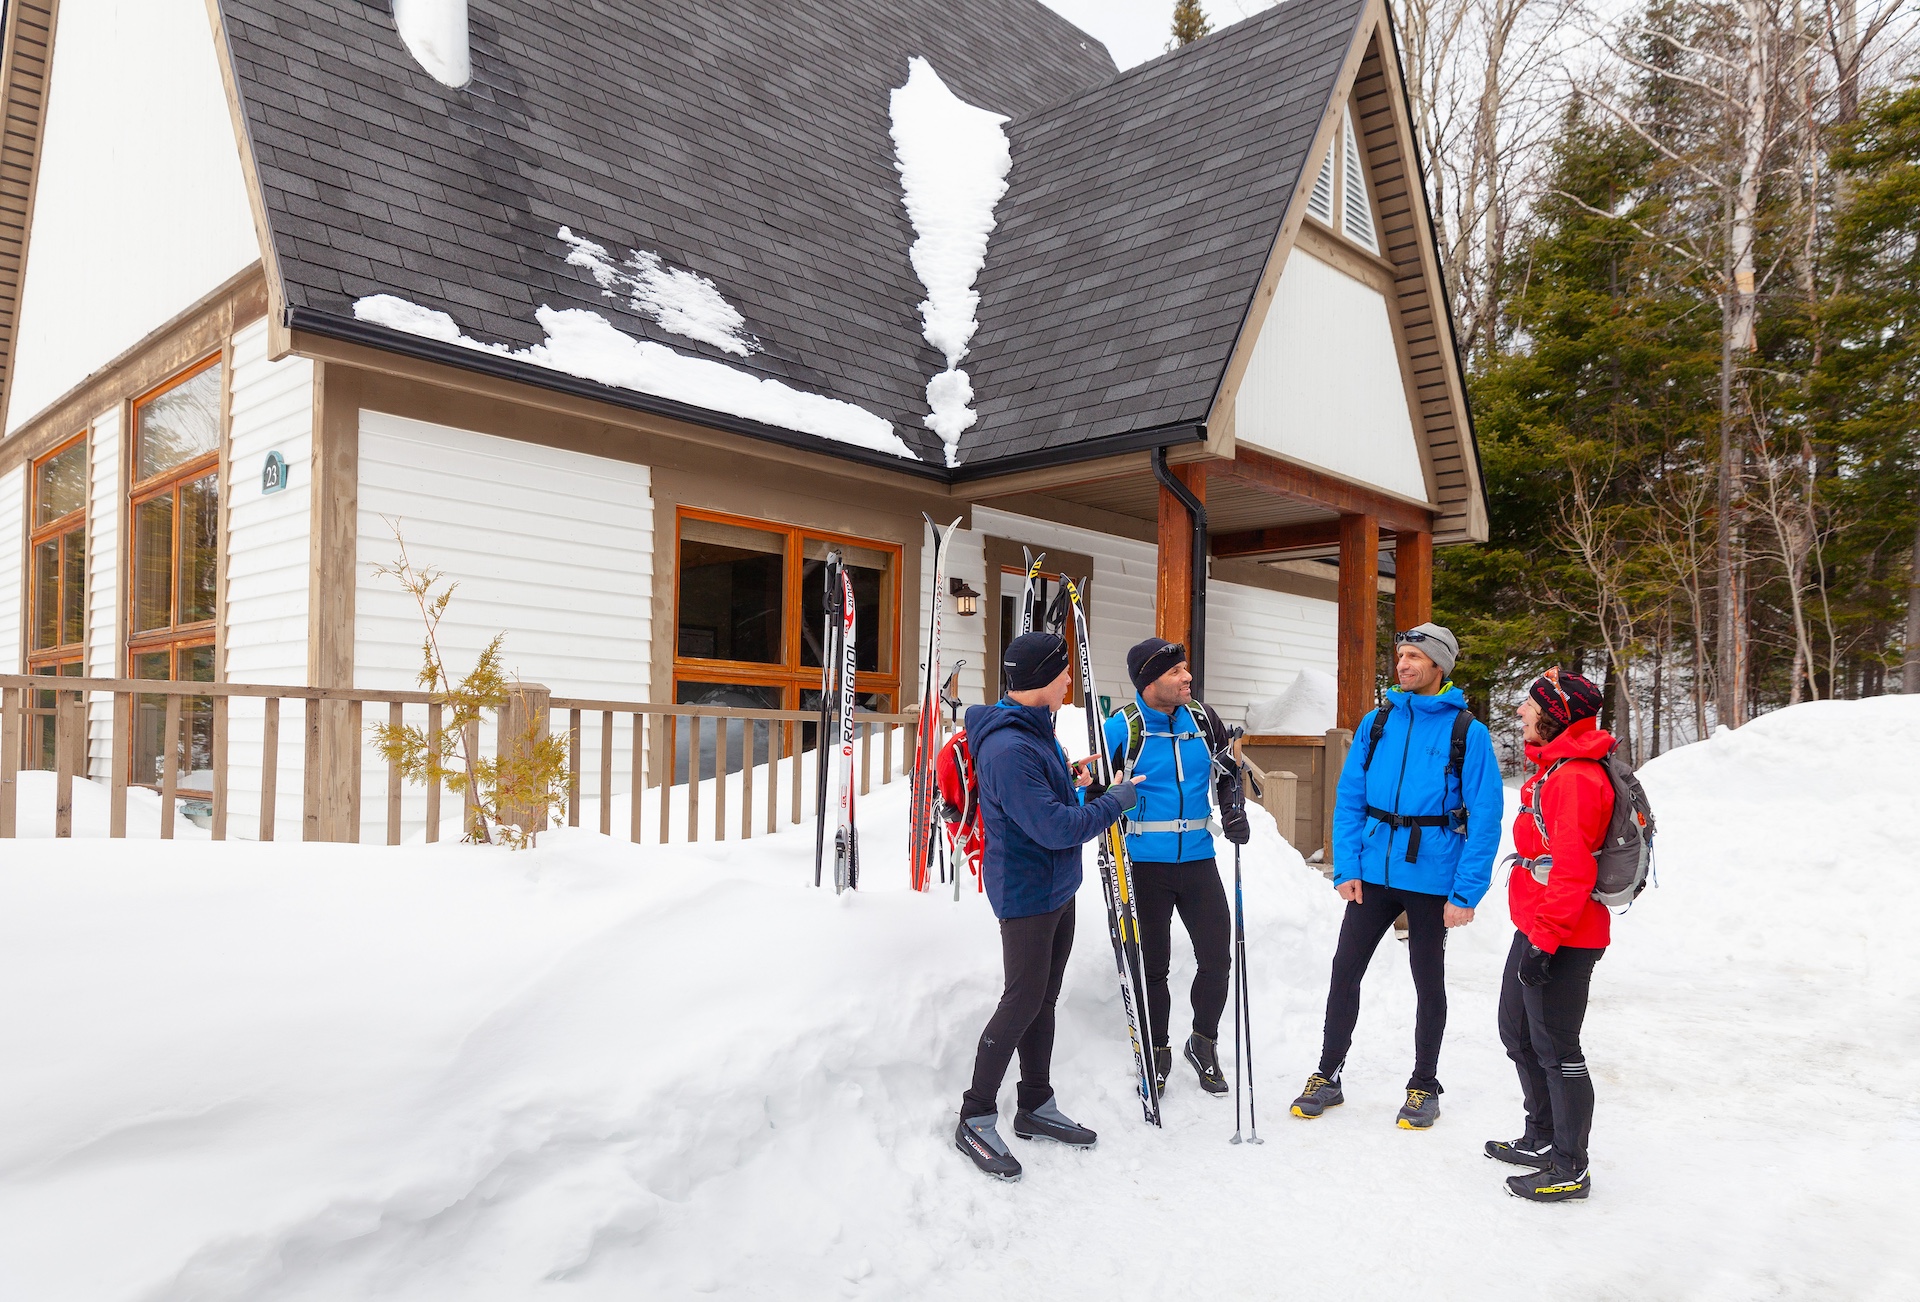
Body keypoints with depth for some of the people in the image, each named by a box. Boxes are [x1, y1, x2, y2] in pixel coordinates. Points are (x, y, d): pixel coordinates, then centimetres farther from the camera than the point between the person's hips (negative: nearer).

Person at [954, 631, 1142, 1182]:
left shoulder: (1036, 731, 7)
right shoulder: (1008, 749, -27)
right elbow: (1056, 828, -27)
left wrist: (1070, 776, 5)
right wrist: (1117, 800, -15)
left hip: (1058, 889, 10)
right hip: (1025, 894, -10)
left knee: (1043, 998, 16)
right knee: (1023, 1003, -2)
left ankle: (1036, 1106, 29)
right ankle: (975, 1120, 11)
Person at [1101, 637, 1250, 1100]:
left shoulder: (1201, 718, 1)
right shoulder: (1122, 727, -11)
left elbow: (1227, 770, 16)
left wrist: (1233, 810, 1)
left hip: (1198, 859, 3)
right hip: (1144, 865, -3)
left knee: (1217, 958, 5)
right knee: (1152, 964, 7)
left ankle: (1203, 1044, 28)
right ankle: (1157, 1053, 27)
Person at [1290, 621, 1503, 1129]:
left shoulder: (1468, 733, -7)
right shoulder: (1376, 723, 4)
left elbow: (1485, 818, -10)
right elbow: (1349, 798, 4)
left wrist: (1466, 894, -15)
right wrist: (1346, 868, -5)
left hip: (1432, 878, -3)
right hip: (1373, 874, 3)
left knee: (1428, 981, 12)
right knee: (1345, 970, 6)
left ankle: (1423, 1086, 29)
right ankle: (1328, 1076, 22)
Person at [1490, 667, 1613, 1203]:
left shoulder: (1576, 778, -20)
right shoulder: (1553, 770, 13)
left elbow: (1574, 870, -26)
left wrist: (1545, 939, -25)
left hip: (1563, 940, -11)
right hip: (1534, 929, 11)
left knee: (1555, 1048, 0)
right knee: (1519, 1033, 21)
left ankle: (1570, 1171, 13)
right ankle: (1542, 1140, 37)